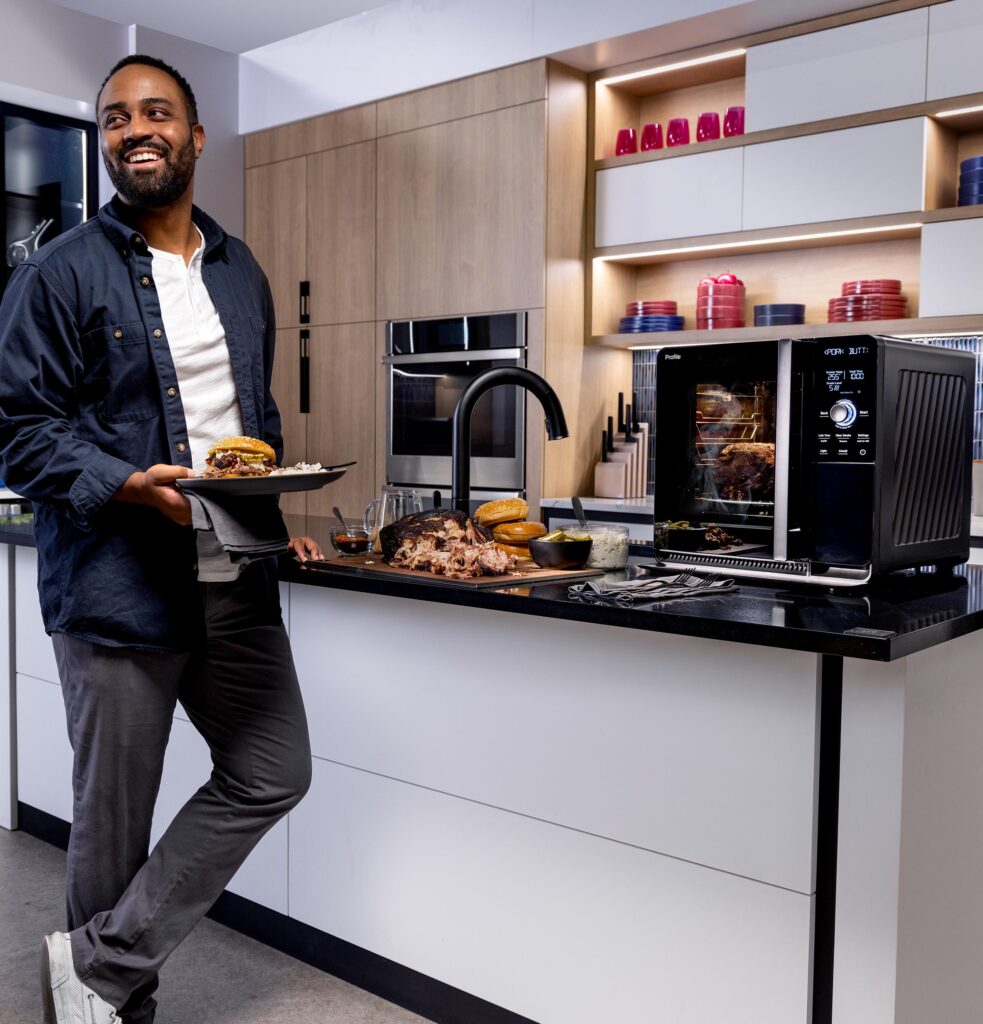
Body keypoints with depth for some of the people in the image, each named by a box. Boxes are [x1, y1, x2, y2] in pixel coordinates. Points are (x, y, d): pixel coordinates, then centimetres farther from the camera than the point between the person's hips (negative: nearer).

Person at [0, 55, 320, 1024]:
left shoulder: (240, 272, 15)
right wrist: (132, 487, -22)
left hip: (237, 581, 6)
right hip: (118, 583, -6)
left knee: (273, 774, 5)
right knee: (116, 816, 6)